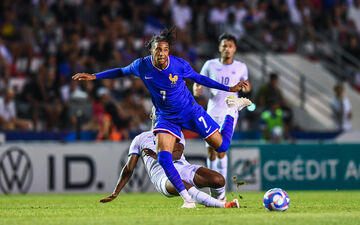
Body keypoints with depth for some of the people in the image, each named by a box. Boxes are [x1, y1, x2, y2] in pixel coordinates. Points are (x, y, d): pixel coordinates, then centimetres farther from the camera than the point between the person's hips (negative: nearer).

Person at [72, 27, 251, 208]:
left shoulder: (179, 65, -20)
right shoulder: (141, 66, -16)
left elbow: (198, 78, -1)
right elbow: (122, 71, 5)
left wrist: (229, 89, 1)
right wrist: (94, 76, 1)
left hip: (190, 112, -1)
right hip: (166, 117, 1)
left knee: (222, 146, 2)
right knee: (163, 159, -22)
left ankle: (233, 109, 32)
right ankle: (188, 200, -9)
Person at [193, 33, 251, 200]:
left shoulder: (241, 67, 4)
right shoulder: (210, 65, 5)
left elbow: (245, 85, 19)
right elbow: (198, 82, 11)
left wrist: (246, 87, -5)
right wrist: (196, 89, -13)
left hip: (229, 113, -2)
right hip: (212, 112, 2)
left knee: (221, 150, -14)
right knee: (211, 150, 1)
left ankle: (222, 190, -6)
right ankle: (214, 190, 12)